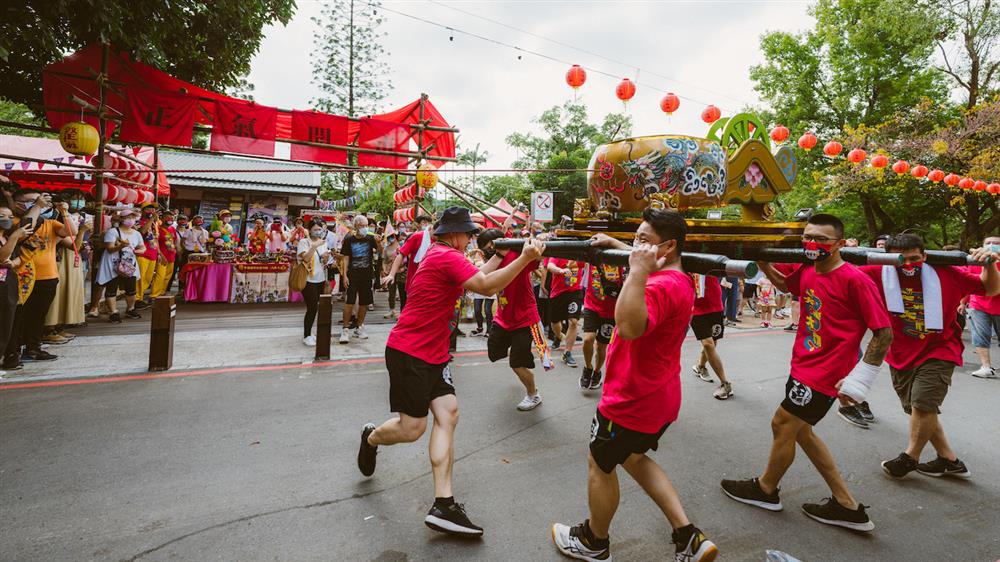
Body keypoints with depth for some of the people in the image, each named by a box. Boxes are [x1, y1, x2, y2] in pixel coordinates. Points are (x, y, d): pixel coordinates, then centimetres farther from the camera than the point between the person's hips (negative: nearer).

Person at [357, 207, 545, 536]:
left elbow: (478, 279, 22)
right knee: (412, 428, -2)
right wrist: (525, 258, -25)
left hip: (431, 354, 10)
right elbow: (487, 287, -25)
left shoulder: (440, 254, 16)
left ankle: (443, 505, -3)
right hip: (408, 352, -10)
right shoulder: (448, 257, -16)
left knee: (448, 414, -2)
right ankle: (371, 438, 34)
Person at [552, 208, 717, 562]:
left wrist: (638, 271, -42)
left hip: (633, 401, -10)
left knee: (600, 465, 13)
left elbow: (629, 327, -47)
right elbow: (641, 258, 30)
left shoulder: (661, 286, -26)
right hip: (659, 398, 10)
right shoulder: (678, 280, 7)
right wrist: (613, 245, 22)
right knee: (634, 459, 26)